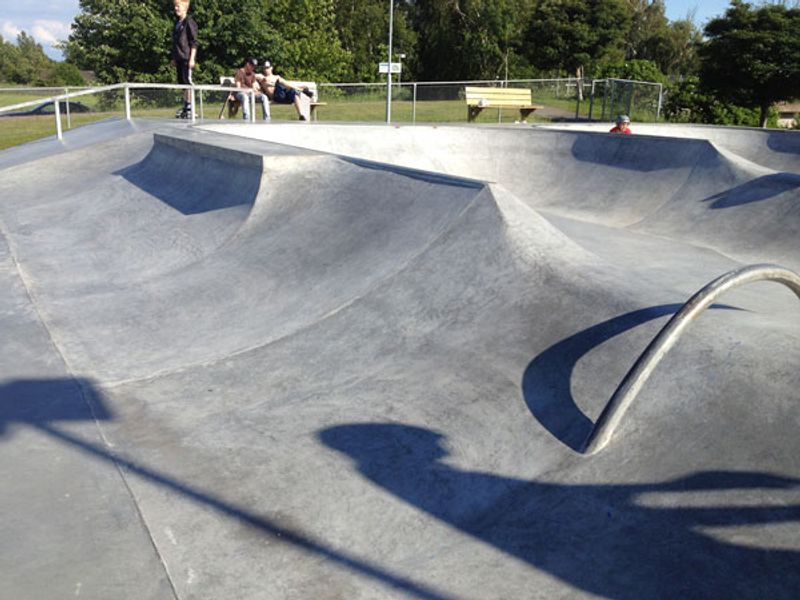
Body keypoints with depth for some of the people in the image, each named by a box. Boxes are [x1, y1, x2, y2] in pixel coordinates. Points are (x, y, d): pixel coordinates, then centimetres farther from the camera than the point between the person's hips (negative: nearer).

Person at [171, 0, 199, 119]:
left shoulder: (189, 22, -5)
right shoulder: (177, 23, 17)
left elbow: (194, 42, -10)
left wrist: (192, 58, -16)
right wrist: (174, 58, 20)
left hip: (187, 58, -8)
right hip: (179, 59, 8)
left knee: (188, 82, -8)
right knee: (182, 82, 9)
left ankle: (190, 108, -6)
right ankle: (185, 107, 15)